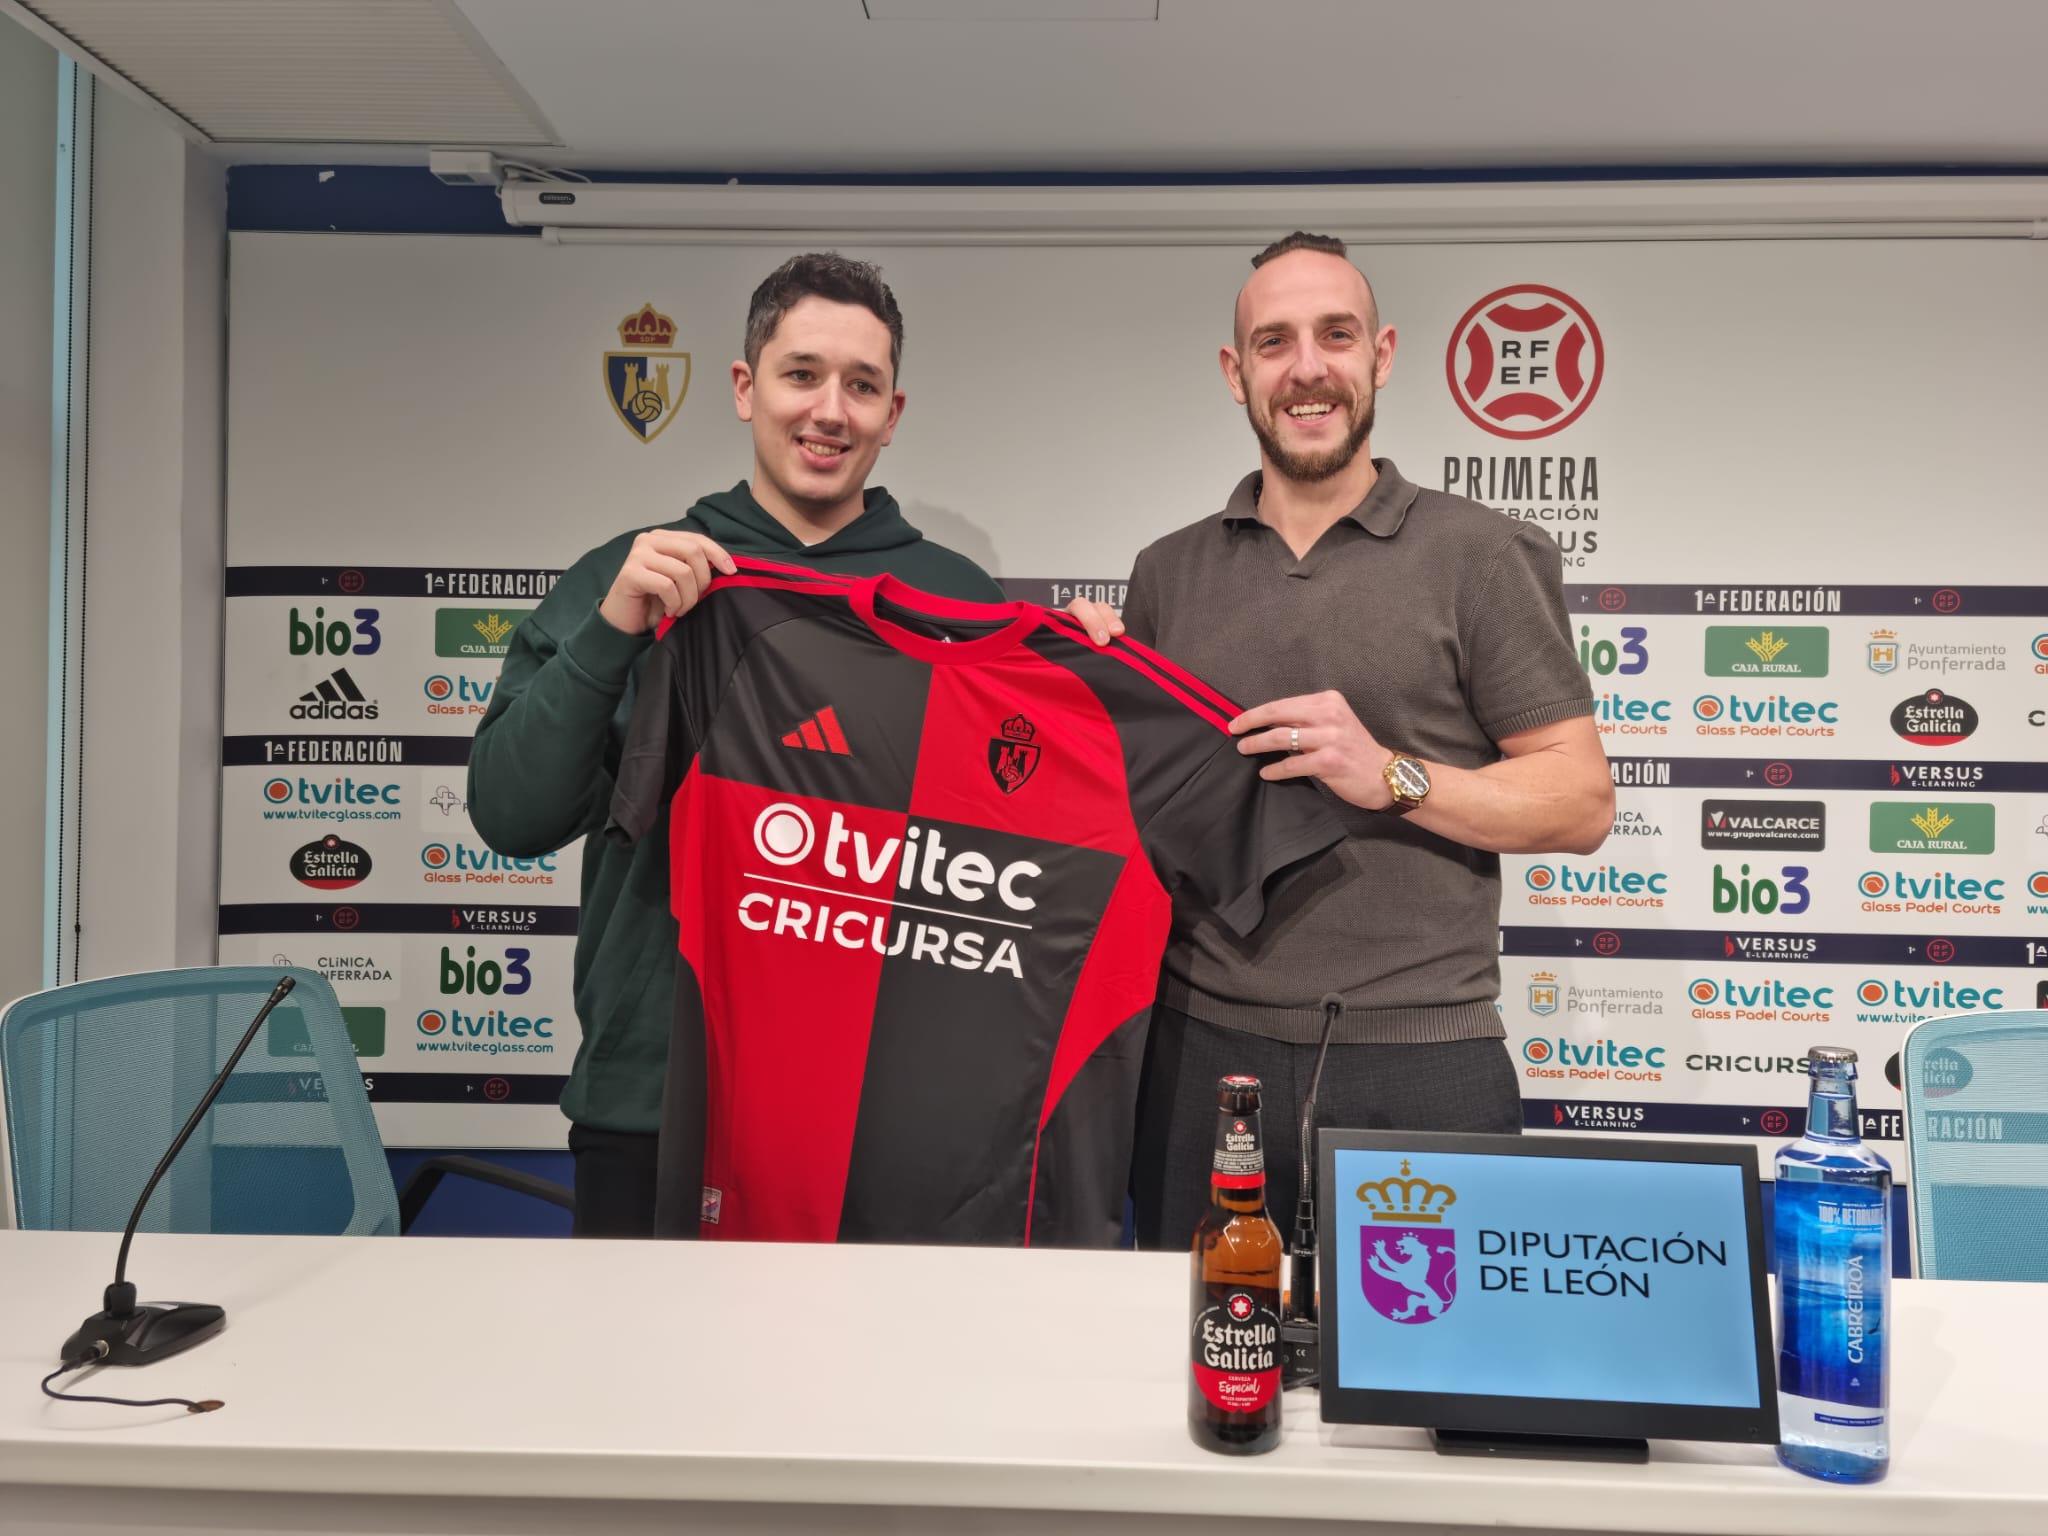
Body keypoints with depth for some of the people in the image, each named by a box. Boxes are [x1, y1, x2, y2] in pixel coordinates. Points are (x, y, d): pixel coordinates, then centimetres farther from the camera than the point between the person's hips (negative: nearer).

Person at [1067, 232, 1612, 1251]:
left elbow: (1581, 802, -3)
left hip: (1422, 1065, -3)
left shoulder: (1477, 555, 0)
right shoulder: (1169, 574, 10)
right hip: (1204, 1052, 3)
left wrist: (1392, 776, -16)